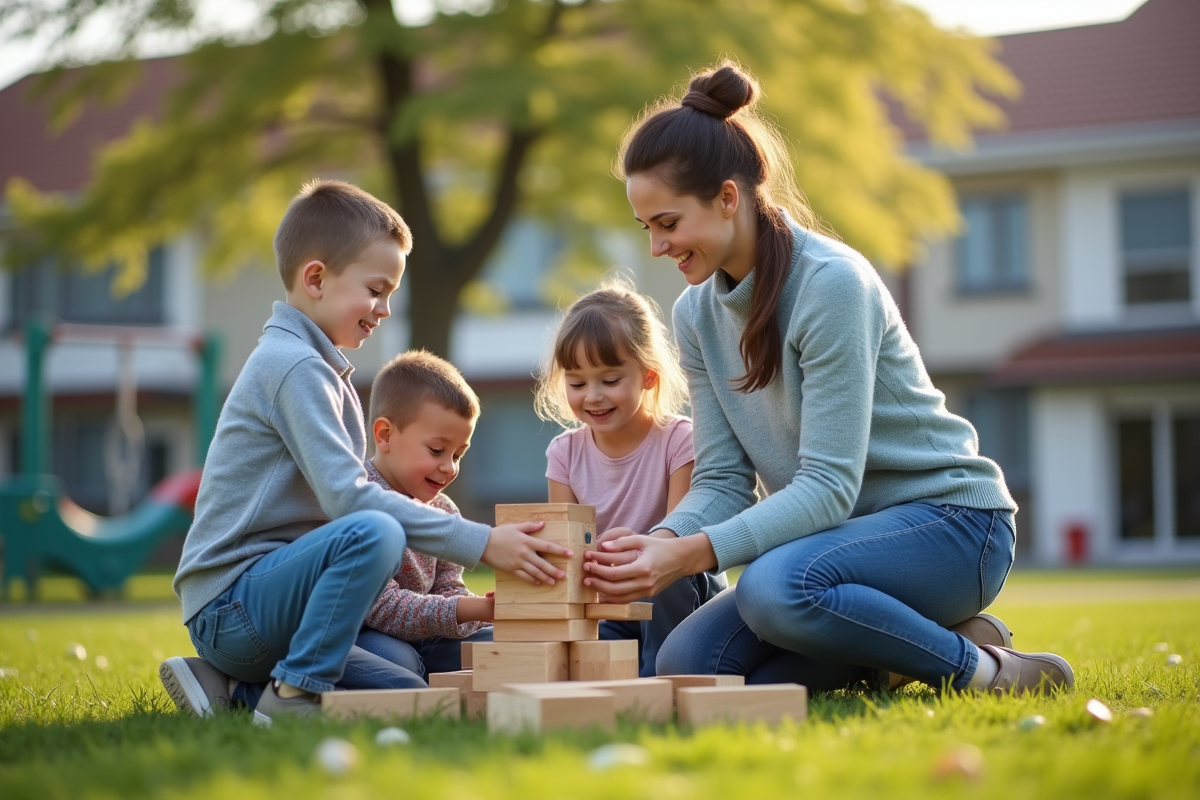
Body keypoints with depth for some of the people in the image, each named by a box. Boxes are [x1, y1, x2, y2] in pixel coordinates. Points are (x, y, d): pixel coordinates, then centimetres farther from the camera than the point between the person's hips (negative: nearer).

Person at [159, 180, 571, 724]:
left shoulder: (320, 367, 19)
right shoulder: (294, 365, -14)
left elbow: (338, 494, 21)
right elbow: (347, 496, -24)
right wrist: (482, 543, -25)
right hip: (230, 602, -10)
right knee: (374, 533, -32)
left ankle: (227, 685, 8)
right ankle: (295, 695, -21)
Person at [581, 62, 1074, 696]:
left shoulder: (831, 282, -21)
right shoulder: (697, 315, 3)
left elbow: (829, 484, -25)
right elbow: (723, 480, 0)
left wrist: (692, 554, -36)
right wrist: (659, 542, -22)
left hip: (948, 522, -8)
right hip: (843, 533, 8)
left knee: (776, 588, -35)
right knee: (685, 667, -8)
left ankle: (982, 669, -14)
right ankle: (896, 647, 7)